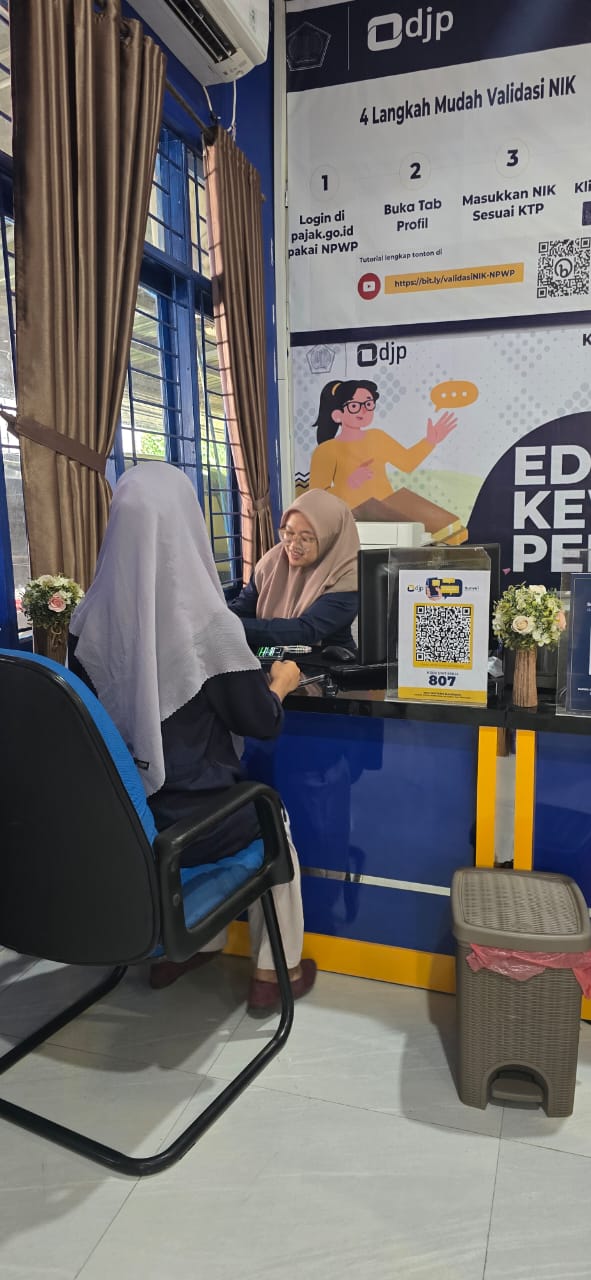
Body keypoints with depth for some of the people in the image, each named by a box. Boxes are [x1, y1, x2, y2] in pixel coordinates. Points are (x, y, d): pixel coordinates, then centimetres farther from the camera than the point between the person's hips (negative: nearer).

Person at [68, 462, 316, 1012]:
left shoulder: (90, 618, -8)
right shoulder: (206, 622, -23)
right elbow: (261, 723, -14)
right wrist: (280, 682, 7)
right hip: (190, 823, -5)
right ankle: (275, 971, 34)